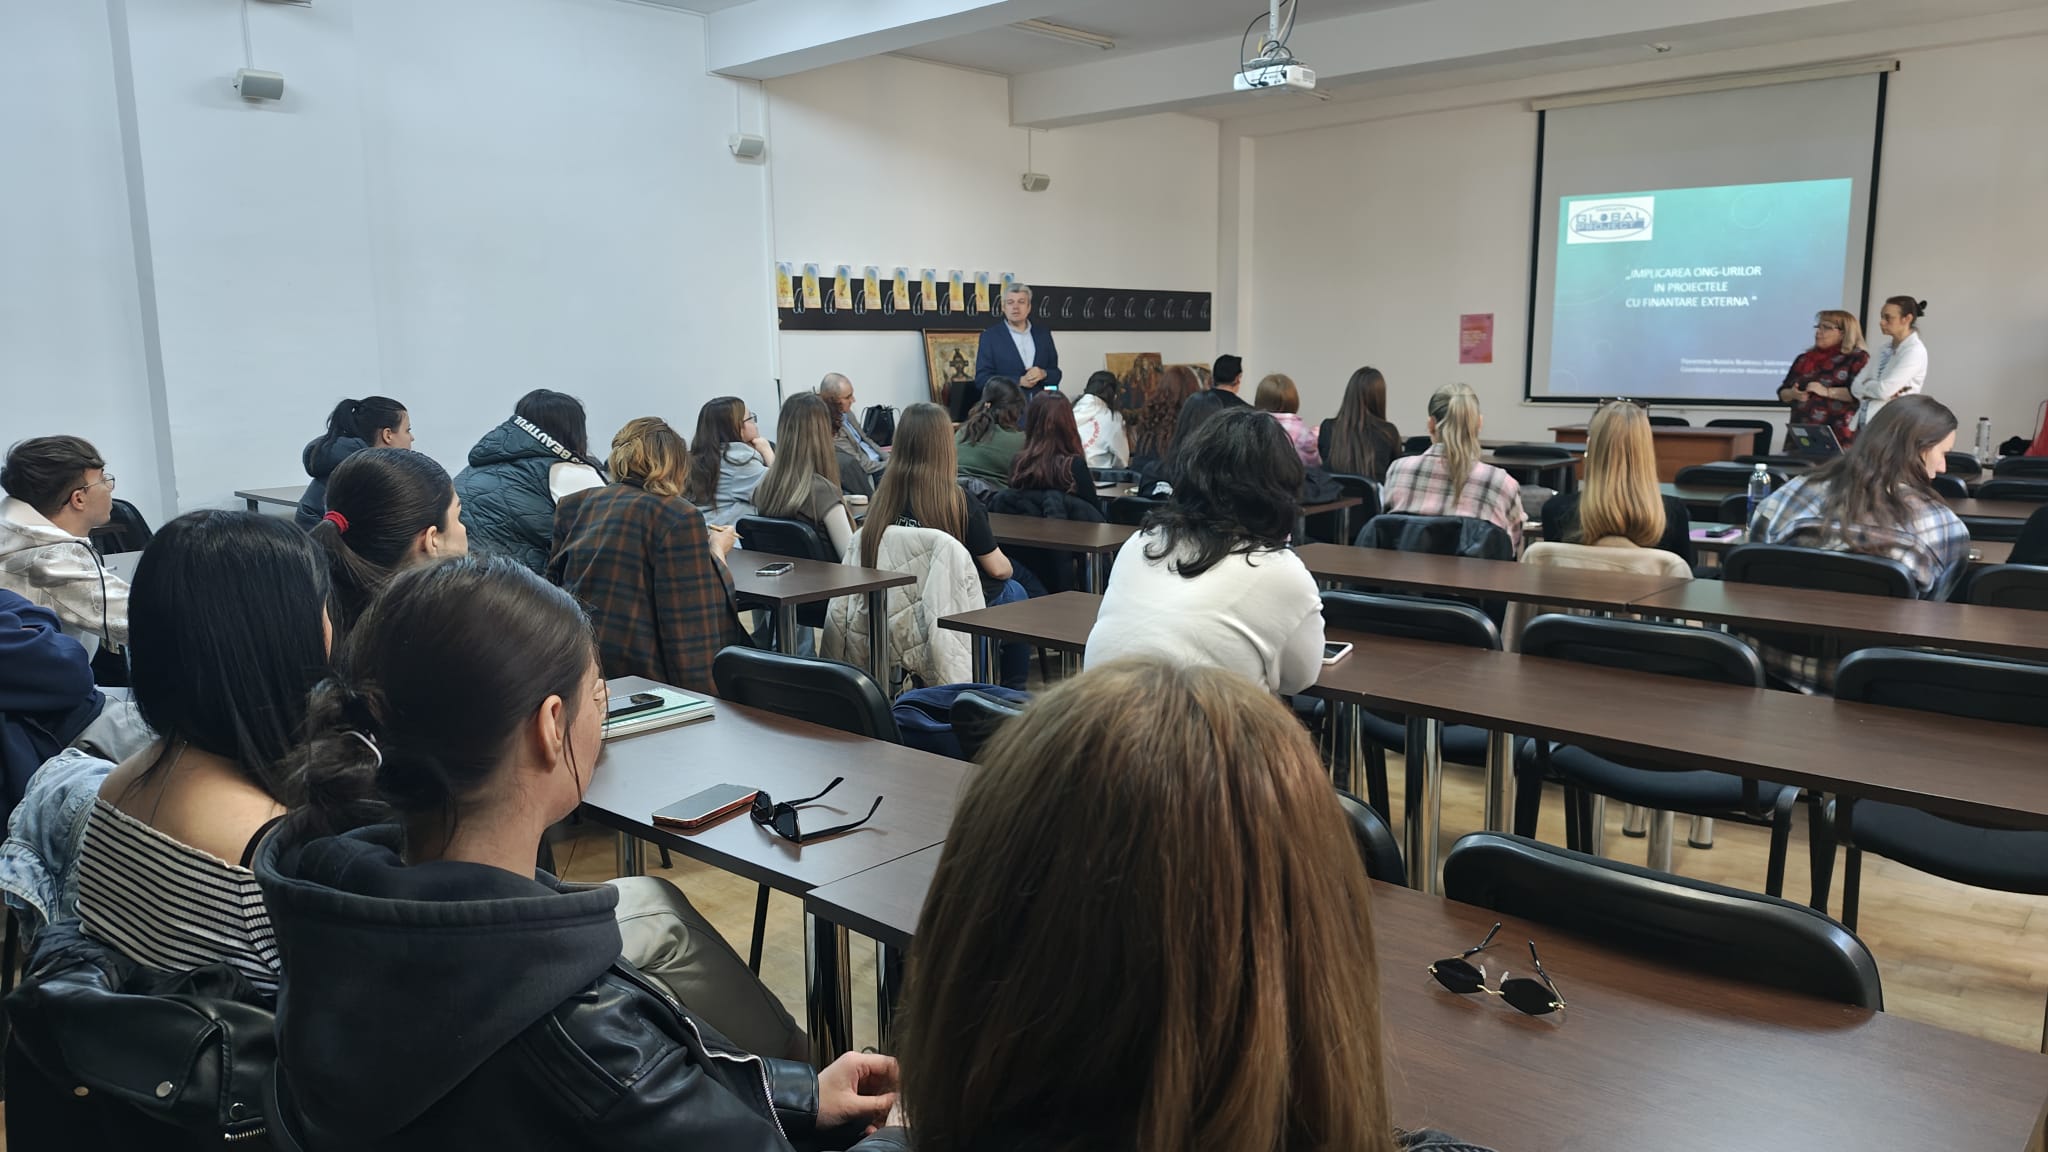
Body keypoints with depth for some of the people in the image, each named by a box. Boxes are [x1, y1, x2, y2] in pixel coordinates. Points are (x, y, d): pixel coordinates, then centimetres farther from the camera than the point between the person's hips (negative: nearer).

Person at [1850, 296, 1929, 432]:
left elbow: (1884, 389, -19)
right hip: (1864, 423, 7)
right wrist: (1881, 390, -11)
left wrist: (1866, 385, 1)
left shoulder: (1915, 351, -9)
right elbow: (1856, 387, 7)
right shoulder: (1884, 350, 14)